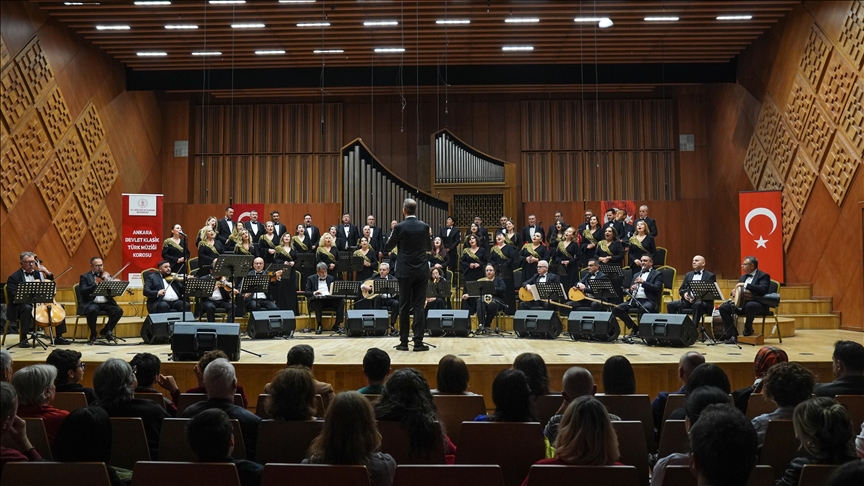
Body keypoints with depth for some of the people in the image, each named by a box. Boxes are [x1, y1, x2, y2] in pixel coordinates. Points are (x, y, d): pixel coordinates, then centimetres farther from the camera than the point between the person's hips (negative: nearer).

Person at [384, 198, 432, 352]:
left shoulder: (399, 227, -9)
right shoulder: (424, 226, -1)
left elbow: (387, 248, 2)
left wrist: (391, 238, 21)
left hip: (405, 271, -2)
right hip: (421, 271, 2)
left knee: (404, 306, 5)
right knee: (419, 306, 3)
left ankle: (404, 342, 8)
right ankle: (418, 342, 1)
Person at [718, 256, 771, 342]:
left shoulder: (763, 276, -3)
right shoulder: (743, 277, 20)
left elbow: (763, 289, -21)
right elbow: (738, 289, 24)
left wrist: (746, 285, -25)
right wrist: (735, 291, -1)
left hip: (756, 303, -7)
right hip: (742, 302, 7)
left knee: (749, 305, -41)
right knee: (723, 307, -13)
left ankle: (748, 328, -12)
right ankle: (732, 334, -11)